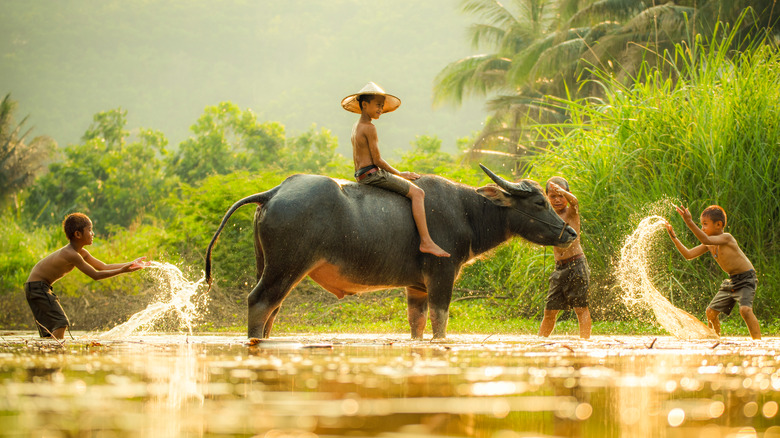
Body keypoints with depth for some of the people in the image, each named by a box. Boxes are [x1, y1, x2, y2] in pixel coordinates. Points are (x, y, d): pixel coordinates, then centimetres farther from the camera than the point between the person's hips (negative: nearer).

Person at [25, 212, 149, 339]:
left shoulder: (81, 252, 8)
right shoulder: (71, 255, -23)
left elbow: (104, 267, 12)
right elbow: (95, 275, -22)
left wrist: (131, 264, 8)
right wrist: (122, 271, -23)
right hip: (37, 286, -11)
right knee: (61, 323, -19)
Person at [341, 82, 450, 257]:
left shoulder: (355, 127, 15)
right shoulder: (370, 128, -15)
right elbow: (377, 160, -16)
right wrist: (400, 174, -6)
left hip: (361, 175, 11)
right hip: (373, 173, -11)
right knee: (417, 193, -13)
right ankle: (426, 242, -21)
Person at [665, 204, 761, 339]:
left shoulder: (726, 237, -23)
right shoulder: (709, 245, 3)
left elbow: (706, 240, -40)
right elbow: (688, 255, 4)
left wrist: (690, 223, -48)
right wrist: (674, 238, -6)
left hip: (746, 279, -9)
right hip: (731, 280, 9)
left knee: (745, 309, -29)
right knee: (711, 311, 7)